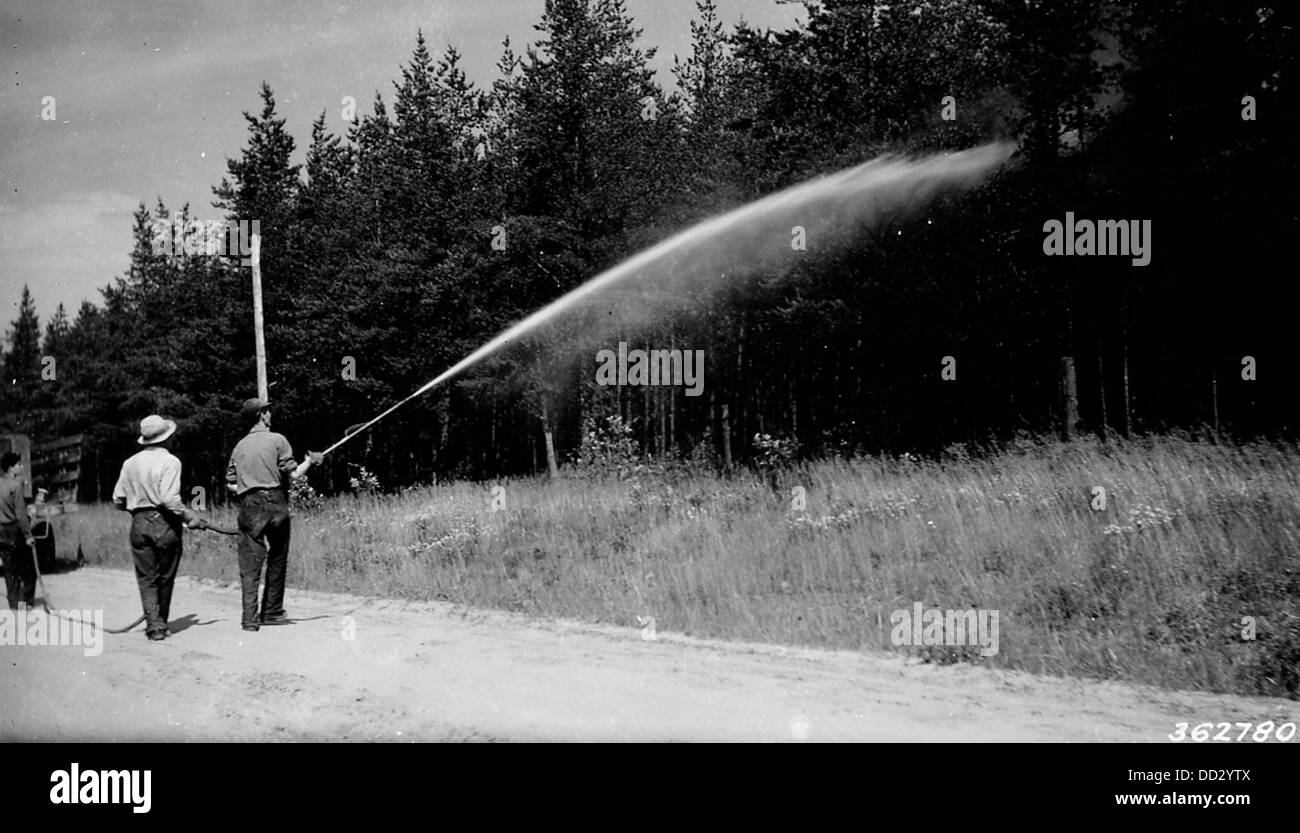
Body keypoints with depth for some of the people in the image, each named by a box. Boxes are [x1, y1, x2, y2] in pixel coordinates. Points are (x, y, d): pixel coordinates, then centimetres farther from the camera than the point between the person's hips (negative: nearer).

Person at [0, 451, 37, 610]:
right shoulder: (16, 486, -16)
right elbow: (21, 513, -18)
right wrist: (28, 535, -15)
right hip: (16, 530, -6)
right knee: (28, 567, 8)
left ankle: (14, 602, 13)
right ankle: (27, 599, 10)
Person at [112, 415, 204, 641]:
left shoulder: (130, 463, 6)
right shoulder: (169, 461, -10)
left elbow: (118, 499, 8)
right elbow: (169, 498, -20)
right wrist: (190, 517, -10)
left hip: (139, 523, 4)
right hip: (165, 524, -3)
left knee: (146, 578, 6)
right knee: (165, 578, 11)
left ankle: (154, 625, -2)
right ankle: (161, 623, 20)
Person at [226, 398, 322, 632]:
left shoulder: (239, 447, 12)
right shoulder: (277, 440, -1)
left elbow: (231, 484, 8)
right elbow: (293, 474, -6)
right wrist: (309, 461, 10)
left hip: (248, 507, 3)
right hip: (274, 502, -3)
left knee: (250, 565, 0)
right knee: (277, 561, 11)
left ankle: (250, 618, -8)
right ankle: (272, 612, 16)